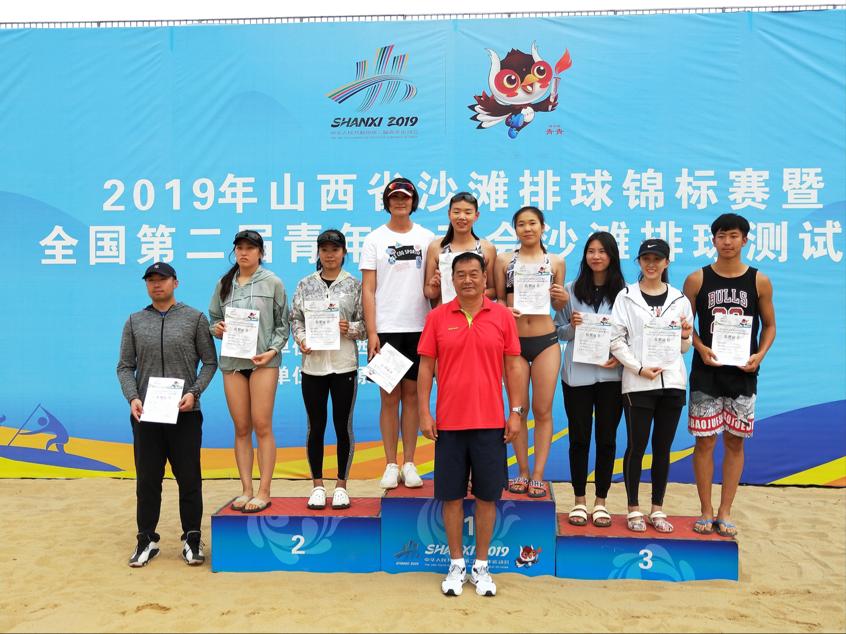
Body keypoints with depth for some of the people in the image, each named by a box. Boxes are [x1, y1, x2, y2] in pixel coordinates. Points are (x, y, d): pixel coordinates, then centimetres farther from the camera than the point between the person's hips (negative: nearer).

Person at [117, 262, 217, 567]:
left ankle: (192, 539, 16)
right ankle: (146, 540, 21)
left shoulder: (194, 318, 2)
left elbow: (209, 362, 2)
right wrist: (132, 397, -8)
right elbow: (125, 366, 8)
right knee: (147, 480, 8)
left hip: (185, 413, -2)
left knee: (189, 480, 4)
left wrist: (194, 392, -12)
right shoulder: (134, 322, 9)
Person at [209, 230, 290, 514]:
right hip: (232, 361, 3)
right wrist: (216, 329, -4)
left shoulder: (272, 283, 4)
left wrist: (272, 350, -10)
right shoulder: (224, 284, 13)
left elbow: (283, 323, 3)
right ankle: (246, 490, 13)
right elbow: (213, 318, 18)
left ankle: (264, 492, 2)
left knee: (262, 426, -5)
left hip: (263, 361, -3)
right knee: (241, 428, 6)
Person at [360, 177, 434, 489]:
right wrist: (371, 333, -7)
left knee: (412, 394, 7)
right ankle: (391, 465, 13)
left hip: (419, 328, 1)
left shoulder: (427, 238, 8)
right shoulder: (374, 240, 4)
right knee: (389, 396, 3)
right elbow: (368, 290, 0)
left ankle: (409, 463, 15)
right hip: (386, 328, -1)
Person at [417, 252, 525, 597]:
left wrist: (516, 411, -1)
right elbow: (426, 366, 3)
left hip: (490, 422, 0)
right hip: (448, 422, 0)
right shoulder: (437, 317, 1)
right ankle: (456, 565, 23)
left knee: (487, 495, 7)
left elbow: (513, 365, 4)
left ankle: (481, 566, 22)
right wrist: (424, 413, -3)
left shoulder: (502, 316, 1)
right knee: (451, 495, 8)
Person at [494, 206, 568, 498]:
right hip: (513, 340, 0)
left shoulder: (556, 261, 6)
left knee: (543, 410, 2)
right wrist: (504, 310, -14)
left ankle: (538, 474, 11)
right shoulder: (504, 260, 5)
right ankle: (522, 471, 19)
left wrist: (562, 298, -10)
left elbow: (558, 304, 12)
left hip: (546, 340, 0)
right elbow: (498, 298, 7)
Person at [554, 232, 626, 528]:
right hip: (577, 374, 0)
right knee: (579, 437, 6)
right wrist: (571, 327, -14)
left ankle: (601, 501, 21)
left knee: (606, 438, 7)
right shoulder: (571, 290, 4)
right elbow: (558, 332, 7)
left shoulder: (624, 293, 2)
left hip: (611, 374, 0)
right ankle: (579, 500, 19)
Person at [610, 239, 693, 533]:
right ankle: (633, 510, 15)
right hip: (638, 383, -3)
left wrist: (686, 336, -8)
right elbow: (616, 340, -4)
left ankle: (657, 509, 20)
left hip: (672, 382, 3)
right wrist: (639, 368, -14)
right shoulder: (626, 296, 0)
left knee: (663, 447, 9)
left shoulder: (679, 299, 9)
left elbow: (684, 348, 14)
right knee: (636, 446, 1)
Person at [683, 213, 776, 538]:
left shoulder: (759, 281, 2)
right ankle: (706, 511, 16)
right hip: (706, 373, -1)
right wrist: (700, 348, -14)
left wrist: (759, 355, -7)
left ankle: (725, 512, 19)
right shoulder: (697, 279, 0)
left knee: (735, 442, 7)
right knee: (704, 441, 2)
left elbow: (769, 325, 9)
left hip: (743, 374, 1)